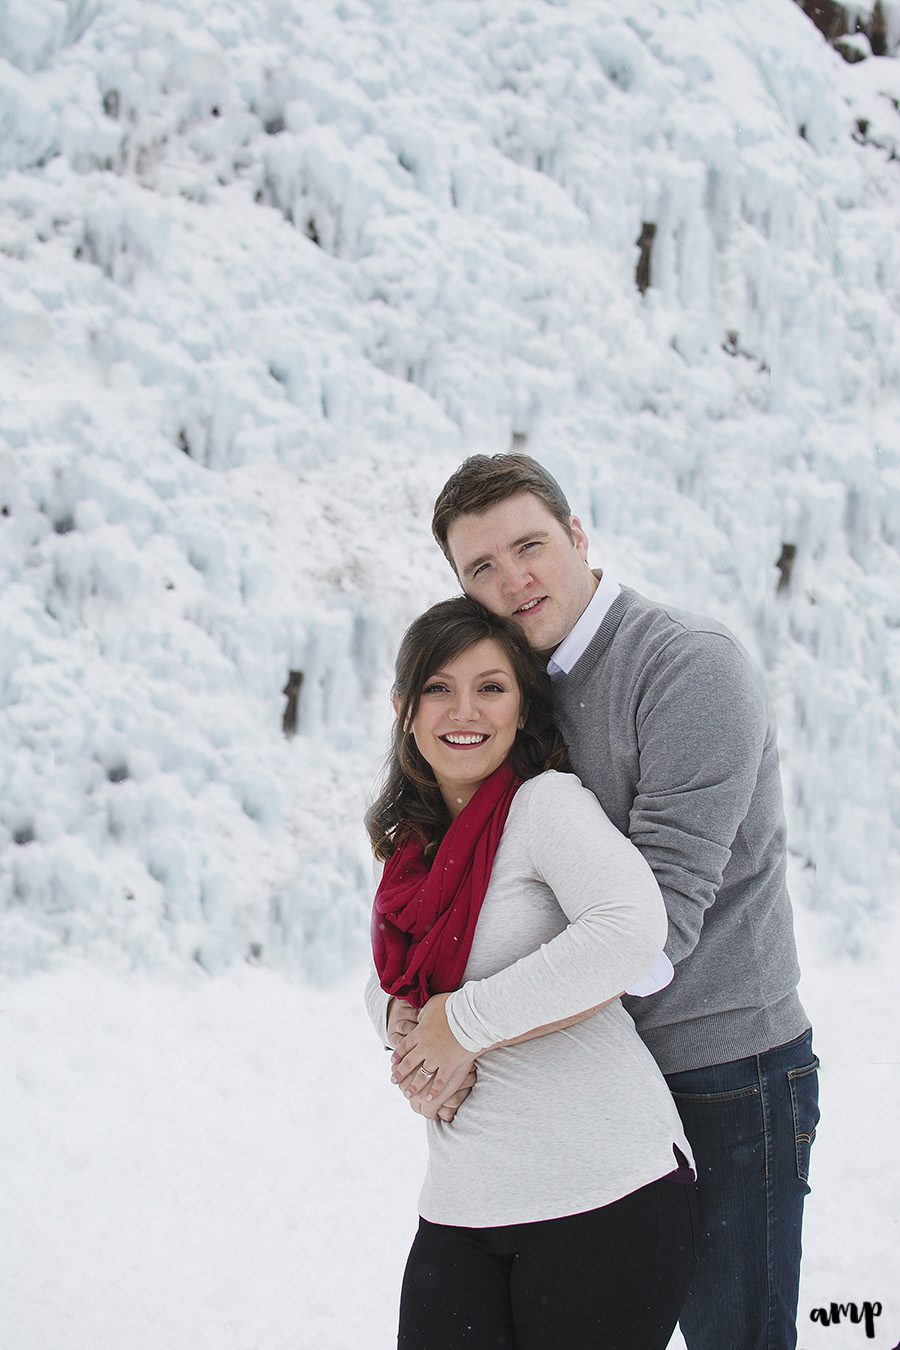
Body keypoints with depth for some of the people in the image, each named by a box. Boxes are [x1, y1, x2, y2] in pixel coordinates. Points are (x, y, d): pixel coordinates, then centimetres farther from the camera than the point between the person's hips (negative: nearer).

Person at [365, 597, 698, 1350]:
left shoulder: (547, 801, -9)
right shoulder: (412, 845, 14)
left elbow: (629, 932, -26)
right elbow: (389, 983, 22)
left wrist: (466, 1022, -19)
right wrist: (405, 1023, -3)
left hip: (604, 1199, -6)